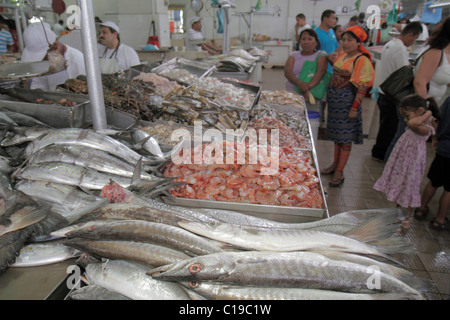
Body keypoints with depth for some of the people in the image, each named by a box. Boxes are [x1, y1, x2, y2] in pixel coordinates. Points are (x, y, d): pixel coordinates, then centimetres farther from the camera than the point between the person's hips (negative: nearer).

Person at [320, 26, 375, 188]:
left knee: (345, 137, 0)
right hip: (334, 98, 8)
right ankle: (335, 164, 30)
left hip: (347, 101, -8)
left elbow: (362, 87, -16)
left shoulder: (362, 60, -13)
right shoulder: (341, 55, 9)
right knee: (336, 134, 16)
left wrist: (355, 108, -18)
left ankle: (339, 172, 8)